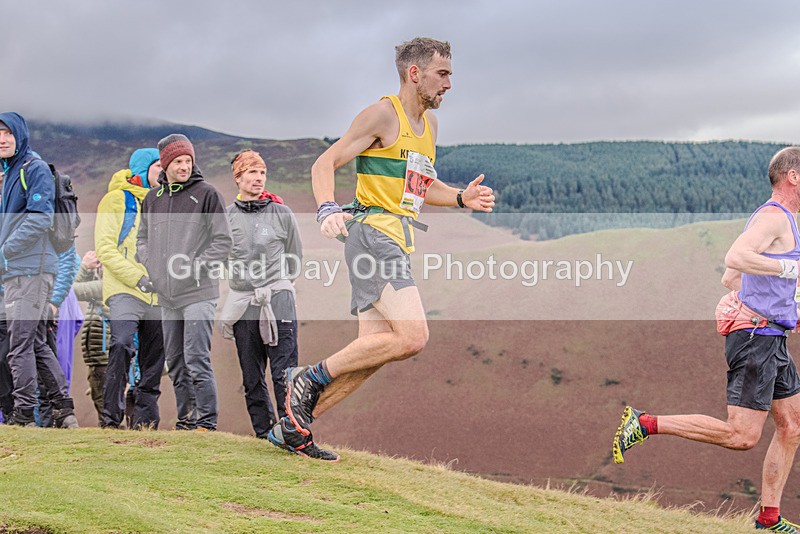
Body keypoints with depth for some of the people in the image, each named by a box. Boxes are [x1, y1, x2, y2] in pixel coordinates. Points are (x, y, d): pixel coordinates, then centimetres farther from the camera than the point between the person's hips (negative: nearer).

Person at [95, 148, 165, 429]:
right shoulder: (116, 200, 1)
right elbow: (105, 248, -7)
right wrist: (137, 277, -17)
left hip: (159, 293, 6)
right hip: (124, 290, -6)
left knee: (154, 358, 5)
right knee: (122, 345, -22)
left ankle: (145, 416, 14)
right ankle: (111, 415, -18)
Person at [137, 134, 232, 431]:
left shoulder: (206, 193, -3)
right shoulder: (152, 198, 14)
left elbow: (223, 240, -5)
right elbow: (143, 238, 23)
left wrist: (195, 267, -13)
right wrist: (151, 266, 6)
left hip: (198, 293, -6)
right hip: (167, 295, 6)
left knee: (197, 360, -11)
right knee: (175, 363, 10)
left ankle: (207, 421, -7)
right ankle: (186, 420, 19)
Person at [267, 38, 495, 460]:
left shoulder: (429, 123, 20)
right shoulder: (383, 114, -6)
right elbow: (325, 163, -8)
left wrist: (461, 198, 13)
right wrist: (328, 209, -26)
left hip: (395, 245, 9)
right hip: (373, 234, -9)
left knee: (372, 353, 4)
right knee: (413, 337, -20)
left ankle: (291, 428, 11)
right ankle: (310, 378, -8)